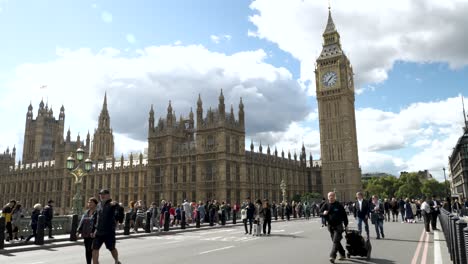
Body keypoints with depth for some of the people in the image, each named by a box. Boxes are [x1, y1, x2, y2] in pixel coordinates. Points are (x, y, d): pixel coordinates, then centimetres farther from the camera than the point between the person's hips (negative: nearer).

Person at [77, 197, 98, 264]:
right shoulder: (86, 212, 15)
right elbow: (82, 222, 14)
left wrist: (94, 232, -26)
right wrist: (78, 231, 5)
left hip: (93, 235, -7)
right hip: (86, 234, 7)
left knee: (91, 250, -10)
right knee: (87, 250, 11)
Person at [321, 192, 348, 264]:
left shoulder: (339, 205, -5)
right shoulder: (326, 205, 2)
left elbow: (344, 215, 1)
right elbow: (320, 212, 4)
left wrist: (346, 225, 2)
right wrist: (323, 213, -19)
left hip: (338, 226, -4)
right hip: (330, 226, 4)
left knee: (336, 241, -13)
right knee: (336, 241, 13)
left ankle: (332, 256, -15)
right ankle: (342, 254, 28)